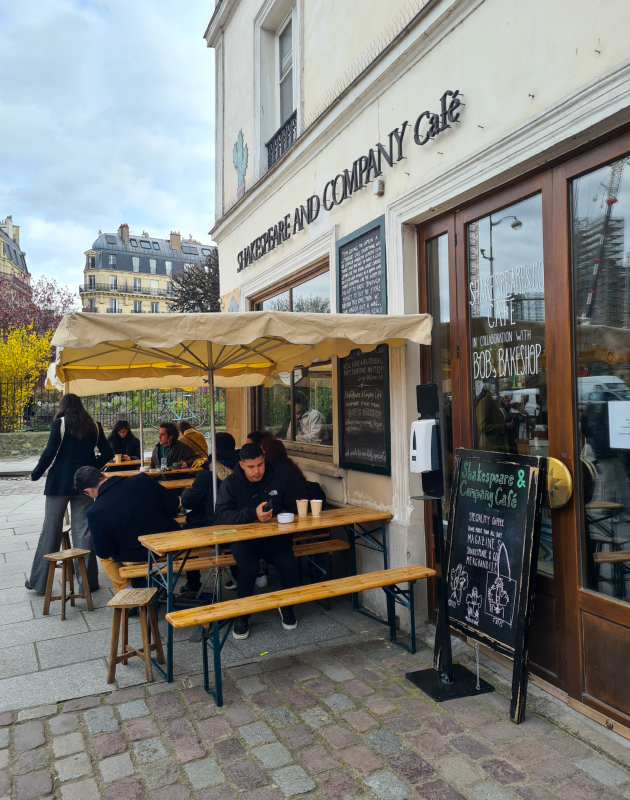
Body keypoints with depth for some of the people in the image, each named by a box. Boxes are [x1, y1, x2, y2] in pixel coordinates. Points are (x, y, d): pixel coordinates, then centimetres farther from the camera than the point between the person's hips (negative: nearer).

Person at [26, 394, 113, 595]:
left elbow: (50, 452, -12)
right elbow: (107, 454, 5)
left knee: (50, 530, 8)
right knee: (83, 531, 7)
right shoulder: (94, 426, 6)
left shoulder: (59, 423, -4)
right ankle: (87, 582, 9)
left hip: (60, 481, -2)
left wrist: (36, 474, 1)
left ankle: (39, 582, 17)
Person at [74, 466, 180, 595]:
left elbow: (103, 552, -12)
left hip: (138, 559, -3)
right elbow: (173, 503, -4)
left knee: (106, 556, 28)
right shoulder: (142, 479, -14)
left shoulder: (95, 512, -20)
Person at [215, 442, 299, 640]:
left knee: (289, 564, -26)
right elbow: (220, 515, -17)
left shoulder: (277, 479, 3)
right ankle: (241, 615, -4)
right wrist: (252, 514, -29)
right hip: (244, 538, -2)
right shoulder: (231, 483, -5)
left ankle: (287, 607, 5)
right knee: (249, 567, -32)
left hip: (275, 536, 2)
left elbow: (293, 507, 14)